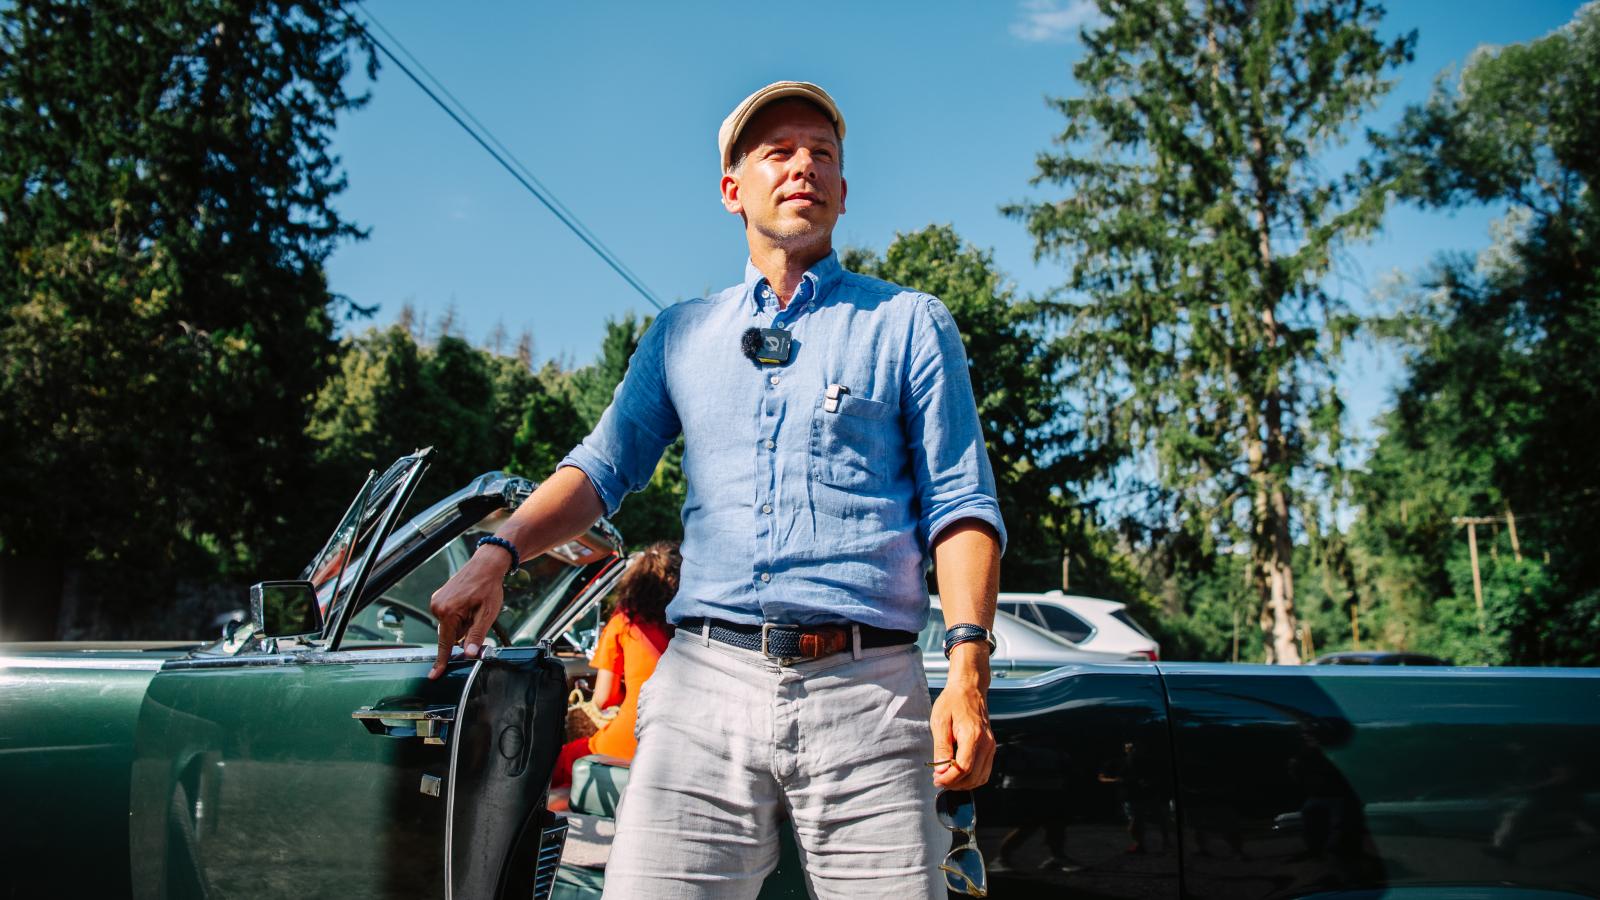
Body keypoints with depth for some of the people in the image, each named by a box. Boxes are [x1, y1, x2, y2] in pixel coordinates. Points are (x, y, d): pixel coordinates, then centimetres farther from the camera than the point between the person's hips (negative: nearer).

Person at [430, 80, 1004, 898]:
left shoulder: (910, 324, 11)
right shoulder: (682, 334, 20)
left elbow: (960, 504, 4)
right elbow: (603, 465, 14)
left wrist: (967, 665, -9)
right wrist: (497, 552, -5)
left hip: (866, 690, -1)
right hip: (705, 683, 2)